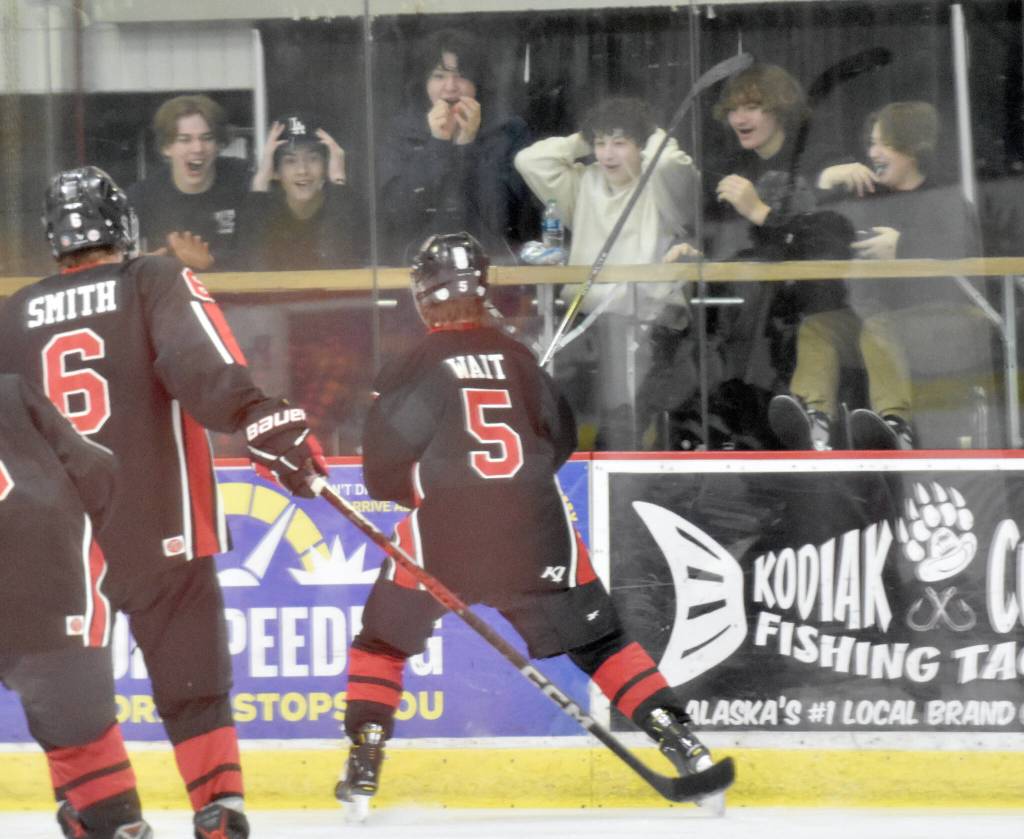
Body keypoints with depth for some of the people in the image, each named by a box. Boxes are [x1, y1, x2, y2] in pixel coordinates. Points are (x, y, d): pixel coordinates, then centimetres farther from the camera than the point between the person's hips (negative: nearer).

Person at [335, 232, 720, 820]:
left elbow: (385, 467, -6)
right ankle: (684, 744, 3)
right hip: (536, 529, 3)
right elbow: (562, 439, 13)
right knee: (597, 637, 12)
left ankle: (364, 768, 4)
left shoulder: (416, 368, -5)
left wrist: (406, 490, 16)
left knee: (383, 639, 15)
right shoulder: (517, 357, 6)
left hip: (444, 530, -3)